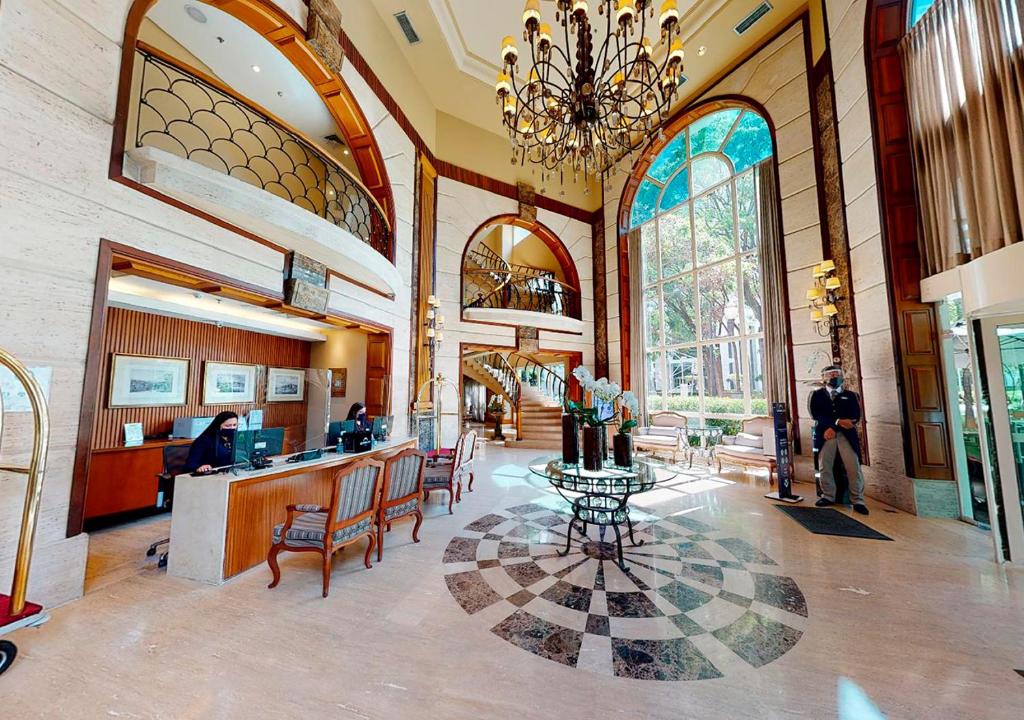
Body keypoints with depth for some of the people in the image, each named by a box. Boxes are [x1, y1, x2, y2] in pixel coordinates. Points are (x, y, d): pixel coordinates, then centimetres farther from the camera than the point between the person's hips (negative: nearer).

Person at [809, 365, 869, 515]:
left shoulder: (850, 395, 14)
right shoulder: (817, 395, 10)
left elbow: (856, 416, 2)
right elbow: (816, 414, -3)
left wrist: (833, 428, -11)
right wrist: (838, 421, -17)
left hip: (846, 434, 1)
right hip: (825, 434, -1)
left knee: (854, 467, -5)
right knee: (824, 467, -1)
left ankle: (857, 500, 6)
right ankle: (828, 496, 13)